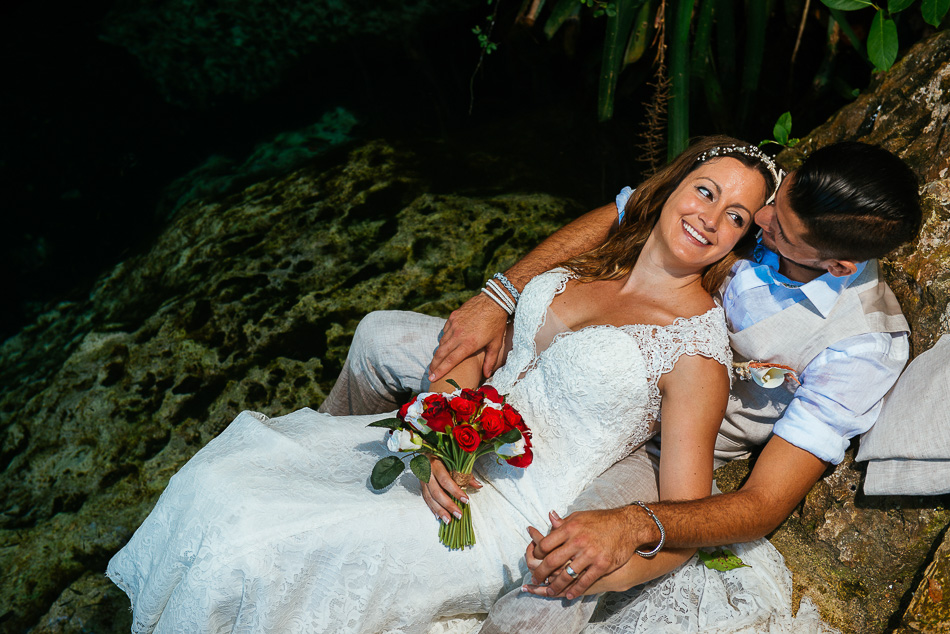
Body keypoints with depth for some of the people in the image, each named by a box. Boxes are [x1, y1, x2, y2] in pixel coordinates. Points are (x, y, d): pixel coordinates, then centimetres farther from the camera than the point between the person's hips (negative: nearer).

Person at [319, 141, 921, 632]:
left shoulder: (866, 340, -23)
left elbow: (764, 505, -23)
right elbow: (613, 218, -3)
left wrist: (635, 526, -41)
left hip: (646, 456, -5)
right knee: (379, 337, 2)